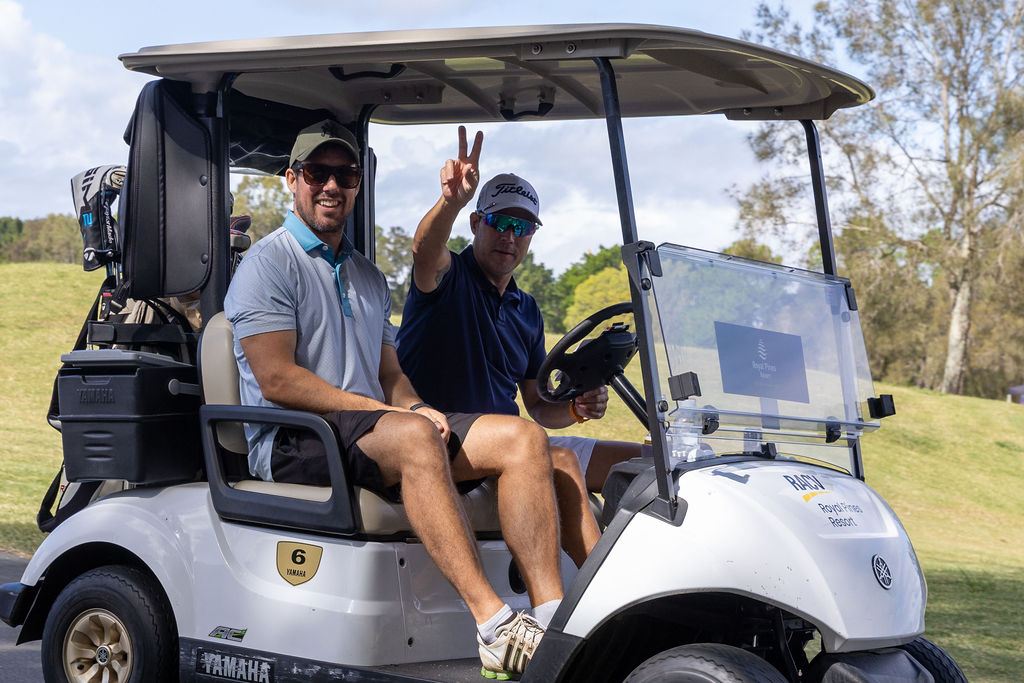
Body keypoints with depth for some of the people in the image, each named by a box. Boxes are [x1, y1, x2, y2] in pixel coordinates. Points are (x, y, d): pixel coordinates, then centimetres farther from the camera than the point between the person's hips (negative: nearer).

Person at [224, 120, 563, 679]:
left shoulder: (369, 278, 25)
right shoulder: (268, 264, 0)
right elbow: (277, 380, -12)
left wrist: (416, 407, -3)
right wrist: (390, 414, -15)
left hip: (374, 422, 7)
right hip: (292, 444, -7)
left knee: (522, 439, -14)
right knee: (413, 437, -38)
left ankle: (551, 616, -26)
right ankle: (493, 627, -43)